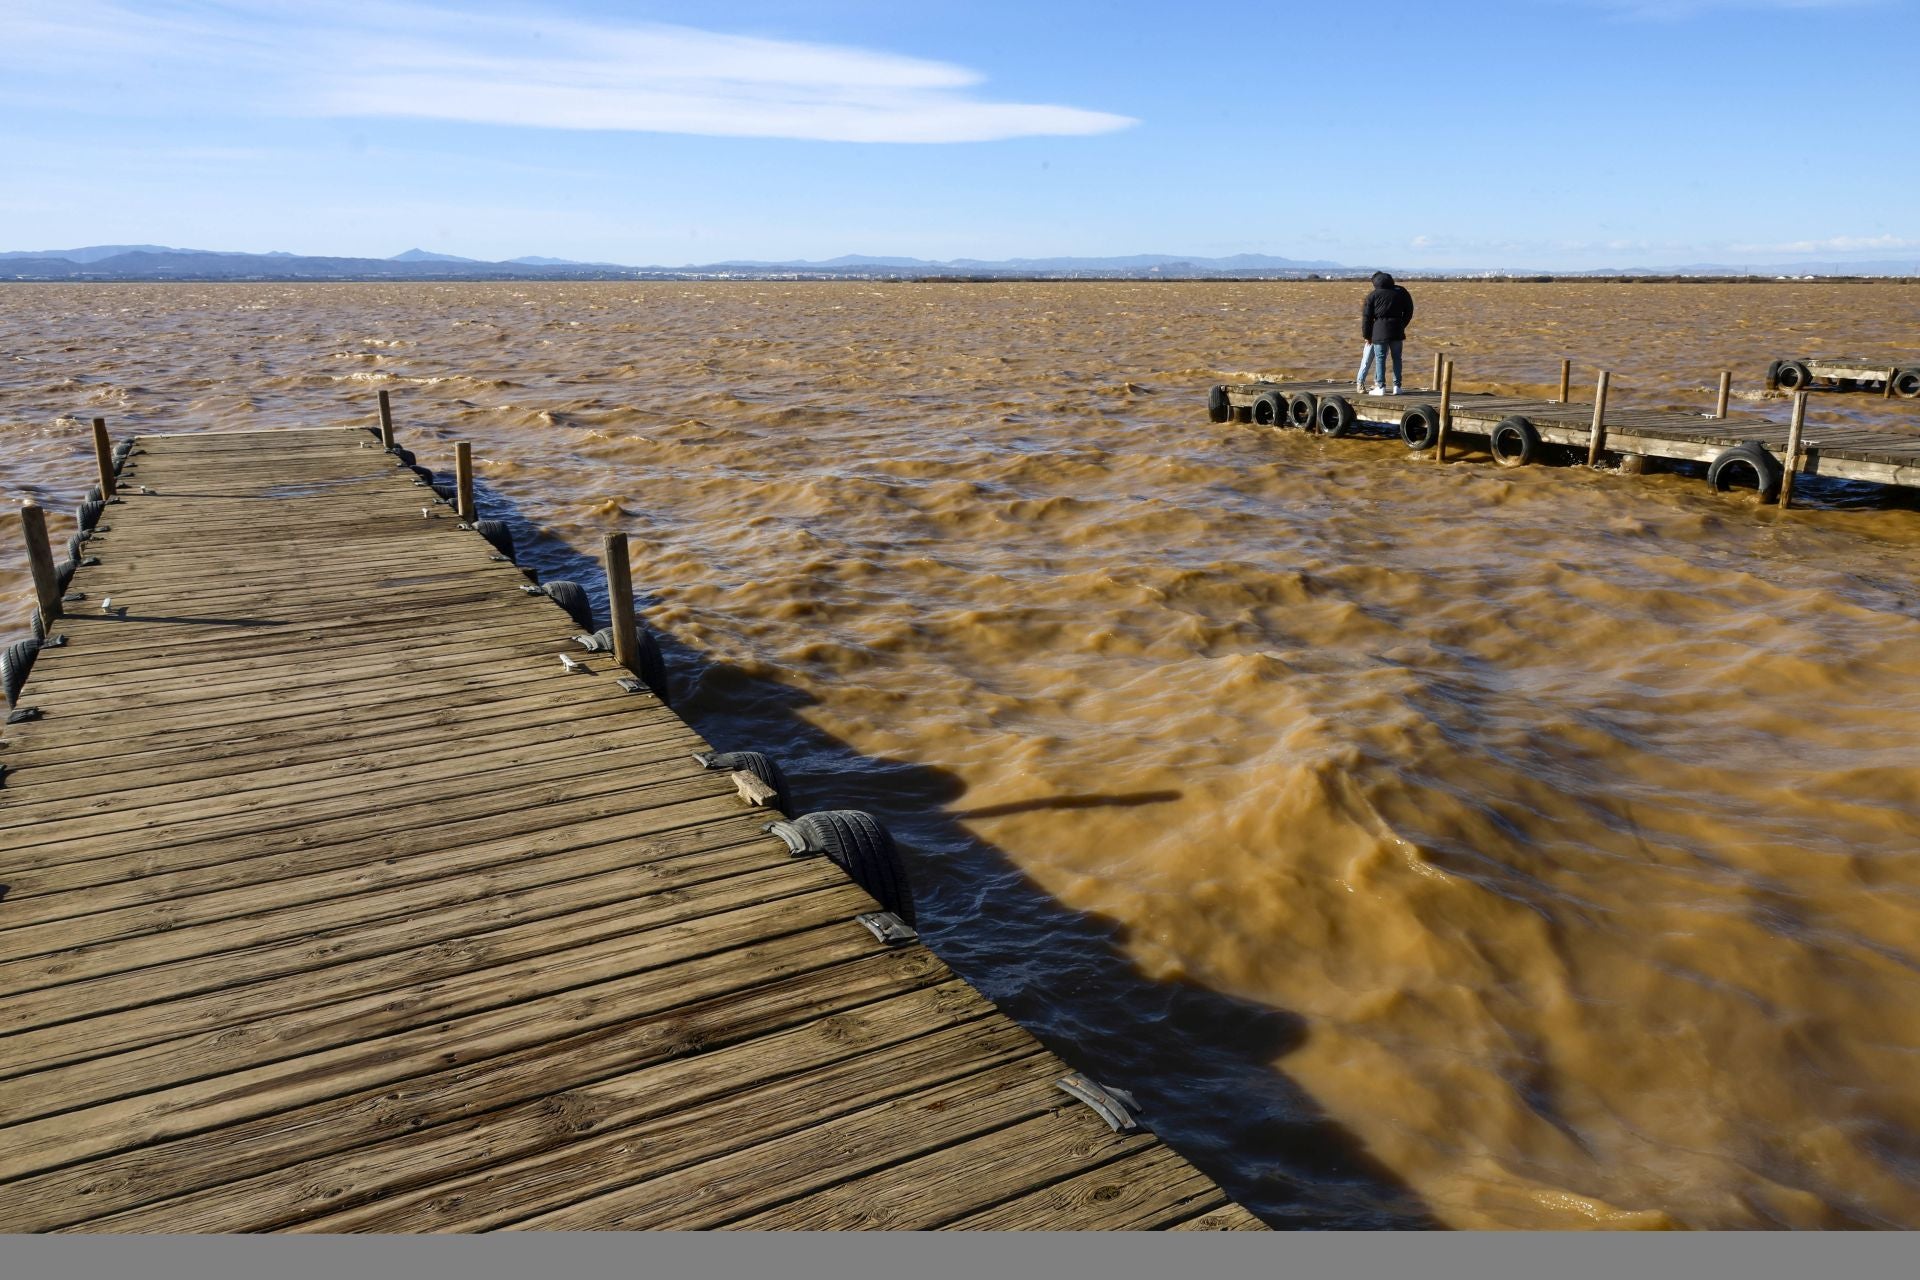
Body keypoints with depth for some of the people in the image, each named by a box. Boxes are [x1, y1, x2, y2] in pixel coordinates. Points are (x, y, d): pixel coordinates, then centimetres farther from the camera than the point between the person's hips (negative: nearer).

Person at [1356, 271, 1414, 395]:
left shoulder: (1373, 295, 0)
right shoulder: (1401, 292, 9)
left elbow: (1367, 316, 0)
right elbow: (1409, 311, 14)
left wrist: (1366, 335, 6)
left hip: (1380, 331, -3)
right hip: (1397, 330, 3)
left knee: (1380, 358, 2)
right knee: (1397, 358, 11)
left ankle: (1381, 387, -1)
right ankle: (1397, 387, 10)